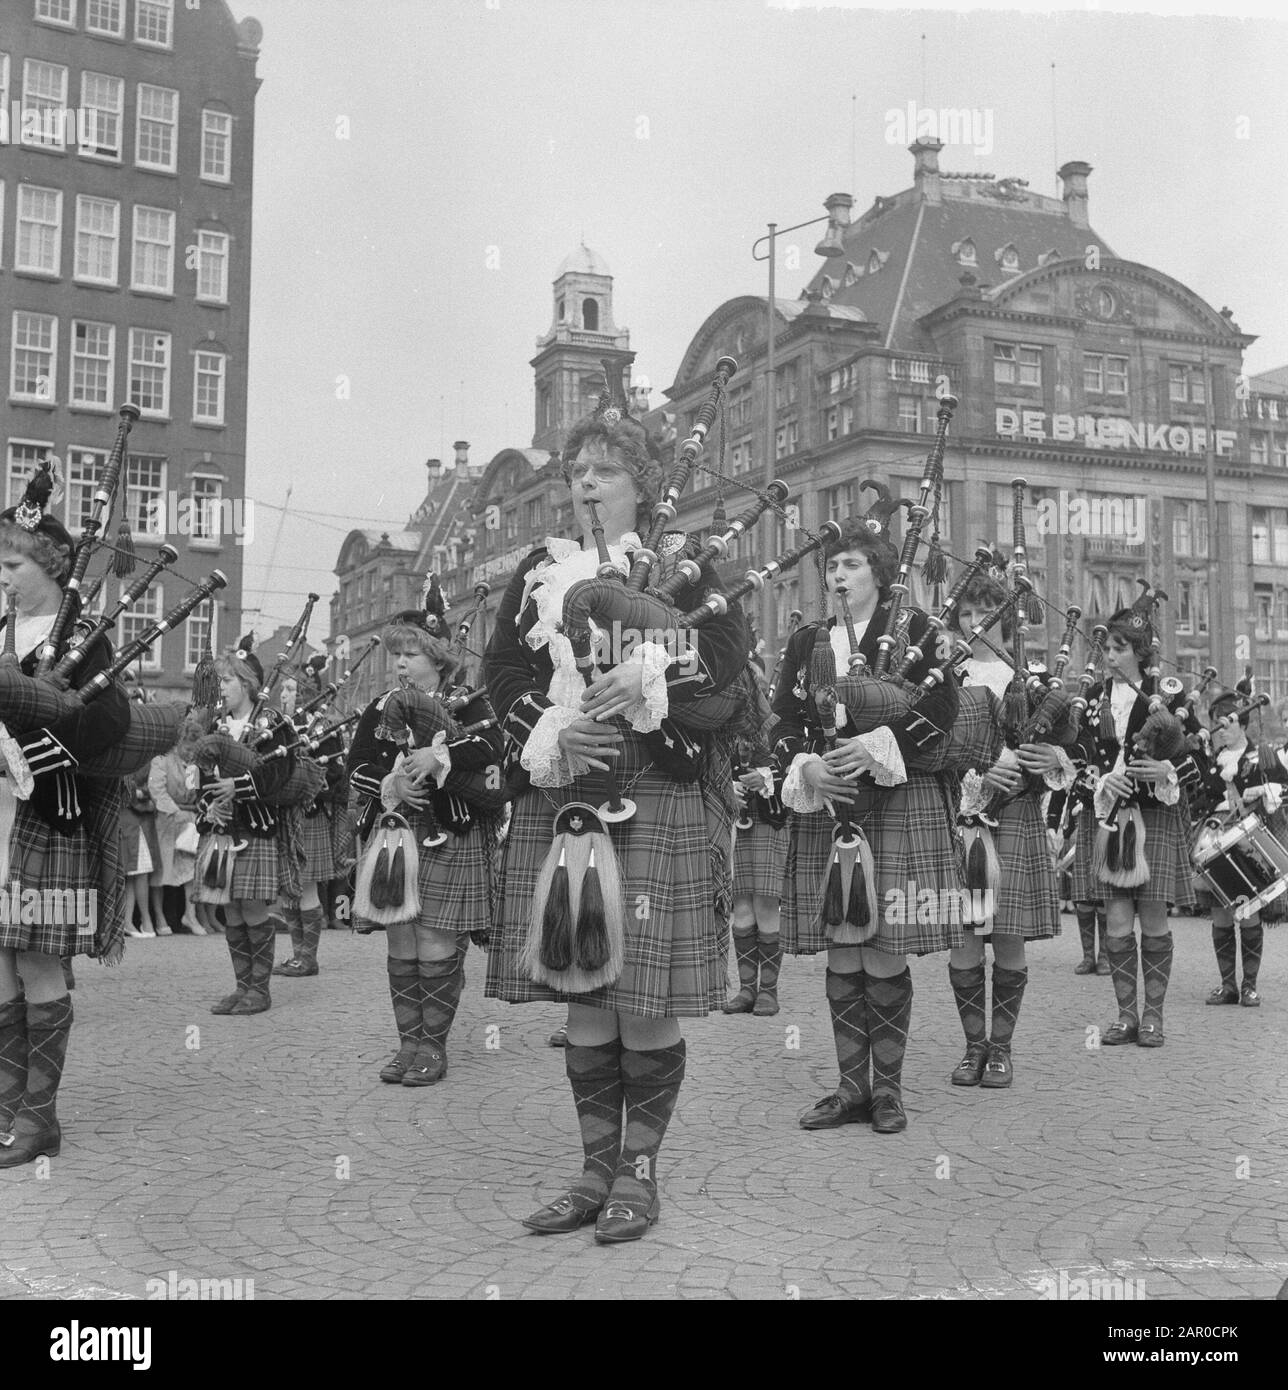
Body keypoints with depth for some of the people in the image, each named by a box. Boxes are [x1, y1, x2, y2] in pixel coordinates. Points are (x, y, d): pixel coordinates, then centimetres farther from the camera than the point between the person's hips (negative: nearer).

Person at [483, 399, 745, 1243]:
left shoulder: (682, 562, 8)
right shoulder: (539, 571, 17)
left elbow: (728, 650, -6)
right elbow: (502, 669, 7)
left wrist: (642, 682, -21)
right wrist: (552, 731, -11)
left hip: (664, 795, -3)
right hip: (563, 793, 3)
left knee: (648, 995, -3)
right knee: (582, 991, 6)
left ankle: (639, 1172, 10)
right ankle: (596, 1171, 16)